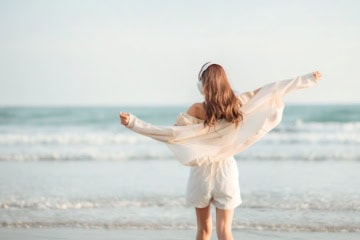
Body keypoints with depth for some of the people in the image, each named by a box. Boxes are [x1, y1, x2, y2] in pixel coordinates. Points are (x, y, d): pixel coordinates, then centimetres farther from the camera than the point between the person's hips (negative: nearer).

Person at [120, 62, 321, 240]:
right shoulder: (237, 104, -7)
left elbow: (171, 133, -20)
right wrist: (307, 79, 5)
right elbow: (270, 90, -2)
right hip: (227, 171, 1)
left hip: (202, 173, -1)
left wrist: (134, 123, -21)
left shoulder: (197, 110, -16)